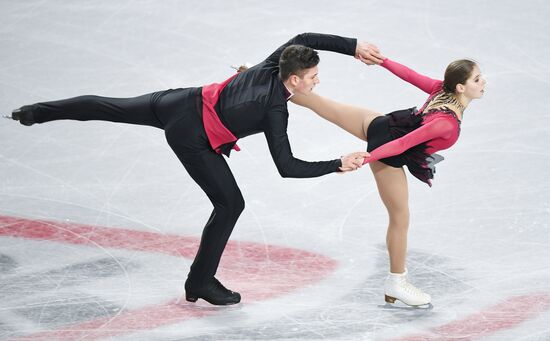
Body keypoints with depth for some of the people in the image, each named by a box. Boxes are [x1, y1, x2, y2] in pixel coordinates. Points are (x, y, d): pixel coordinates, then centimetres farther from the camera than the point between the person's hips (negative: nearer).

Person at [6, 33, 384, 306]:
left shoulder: (272, 65, -9)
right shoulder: (274, 111, -26)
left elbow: (304, 38, 3)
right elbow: (288, 167, -25)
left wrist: (353, 46, -4)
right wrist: (339, 165, -24)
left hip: (180, 103, 7)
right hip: (190, 137, -7)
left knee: (109, 107, 19)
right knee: (230, 204, 2)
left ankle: (35, 112, 30)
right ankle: (200, 282, 11)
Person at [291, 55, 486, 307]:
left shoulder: (442, 89, -13)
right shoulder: (447, 124, -35)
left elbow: (409, 75, -2)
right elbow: (402, 144, -34)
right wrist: (362, 160, -32)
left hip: (379, 125, 7)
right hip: (388, 154, -7)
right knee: (400, 218, 8)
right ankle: (396, 282, 23)